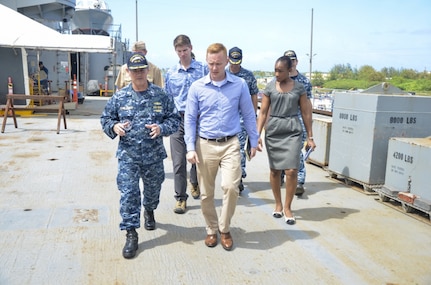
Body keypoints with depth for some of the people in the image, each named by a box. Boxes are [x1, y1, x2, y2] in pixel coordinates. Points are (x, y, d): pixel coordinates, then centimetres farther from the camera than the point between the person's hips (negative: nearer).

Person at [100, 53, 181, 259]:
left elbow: (174, 119, 0)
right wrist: (114, 127, -16)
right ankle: (131, 234, 7)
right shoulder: (119, 97, -2)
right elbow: (105, 119, 7)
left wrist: (162, 128, -19)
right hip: (128, 156, -1)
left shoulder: (161, 96, -4)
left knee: (153, 189, 20)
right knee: (128, 193, -4)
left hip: (154, 156, 1)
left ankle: (149, 211, 52)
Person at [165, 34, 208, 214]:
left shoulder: (203, 69, 2)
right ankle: (180, 198, 9)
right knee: (178, 161, -1)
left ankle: (195, 183, 43)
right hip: (178, 119, 1)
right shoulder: (171, 73, 8)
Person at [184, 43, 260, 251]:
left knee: (230, 187, -15)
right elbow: (190, 119, 2)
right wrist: (190, 148, -5)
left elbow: (248, 115, 7)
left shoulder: (240, 85, 0)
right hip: (205, 145, 1)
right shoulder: (197, 87, 0)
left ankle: (225, 229, 9)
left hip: (230, 144, -1)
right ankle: (212, 230, 30)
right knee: (206, 193, 8)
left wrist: (254, 142, 8)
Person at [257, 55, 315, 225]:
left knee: (291, 171, -8)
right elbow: (263, 112, 2)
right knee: (274, 170, 9)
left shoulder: (298, 87, 4)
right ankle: (278, 204, 27)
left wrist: (310, 137, 5)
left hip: (293, 132, -1)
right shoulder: (270, 87, 3)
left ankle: (288, 208, 10)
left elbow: (306, 113, 6)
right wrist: (258, 134, -6)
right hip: (273, 131, 1)